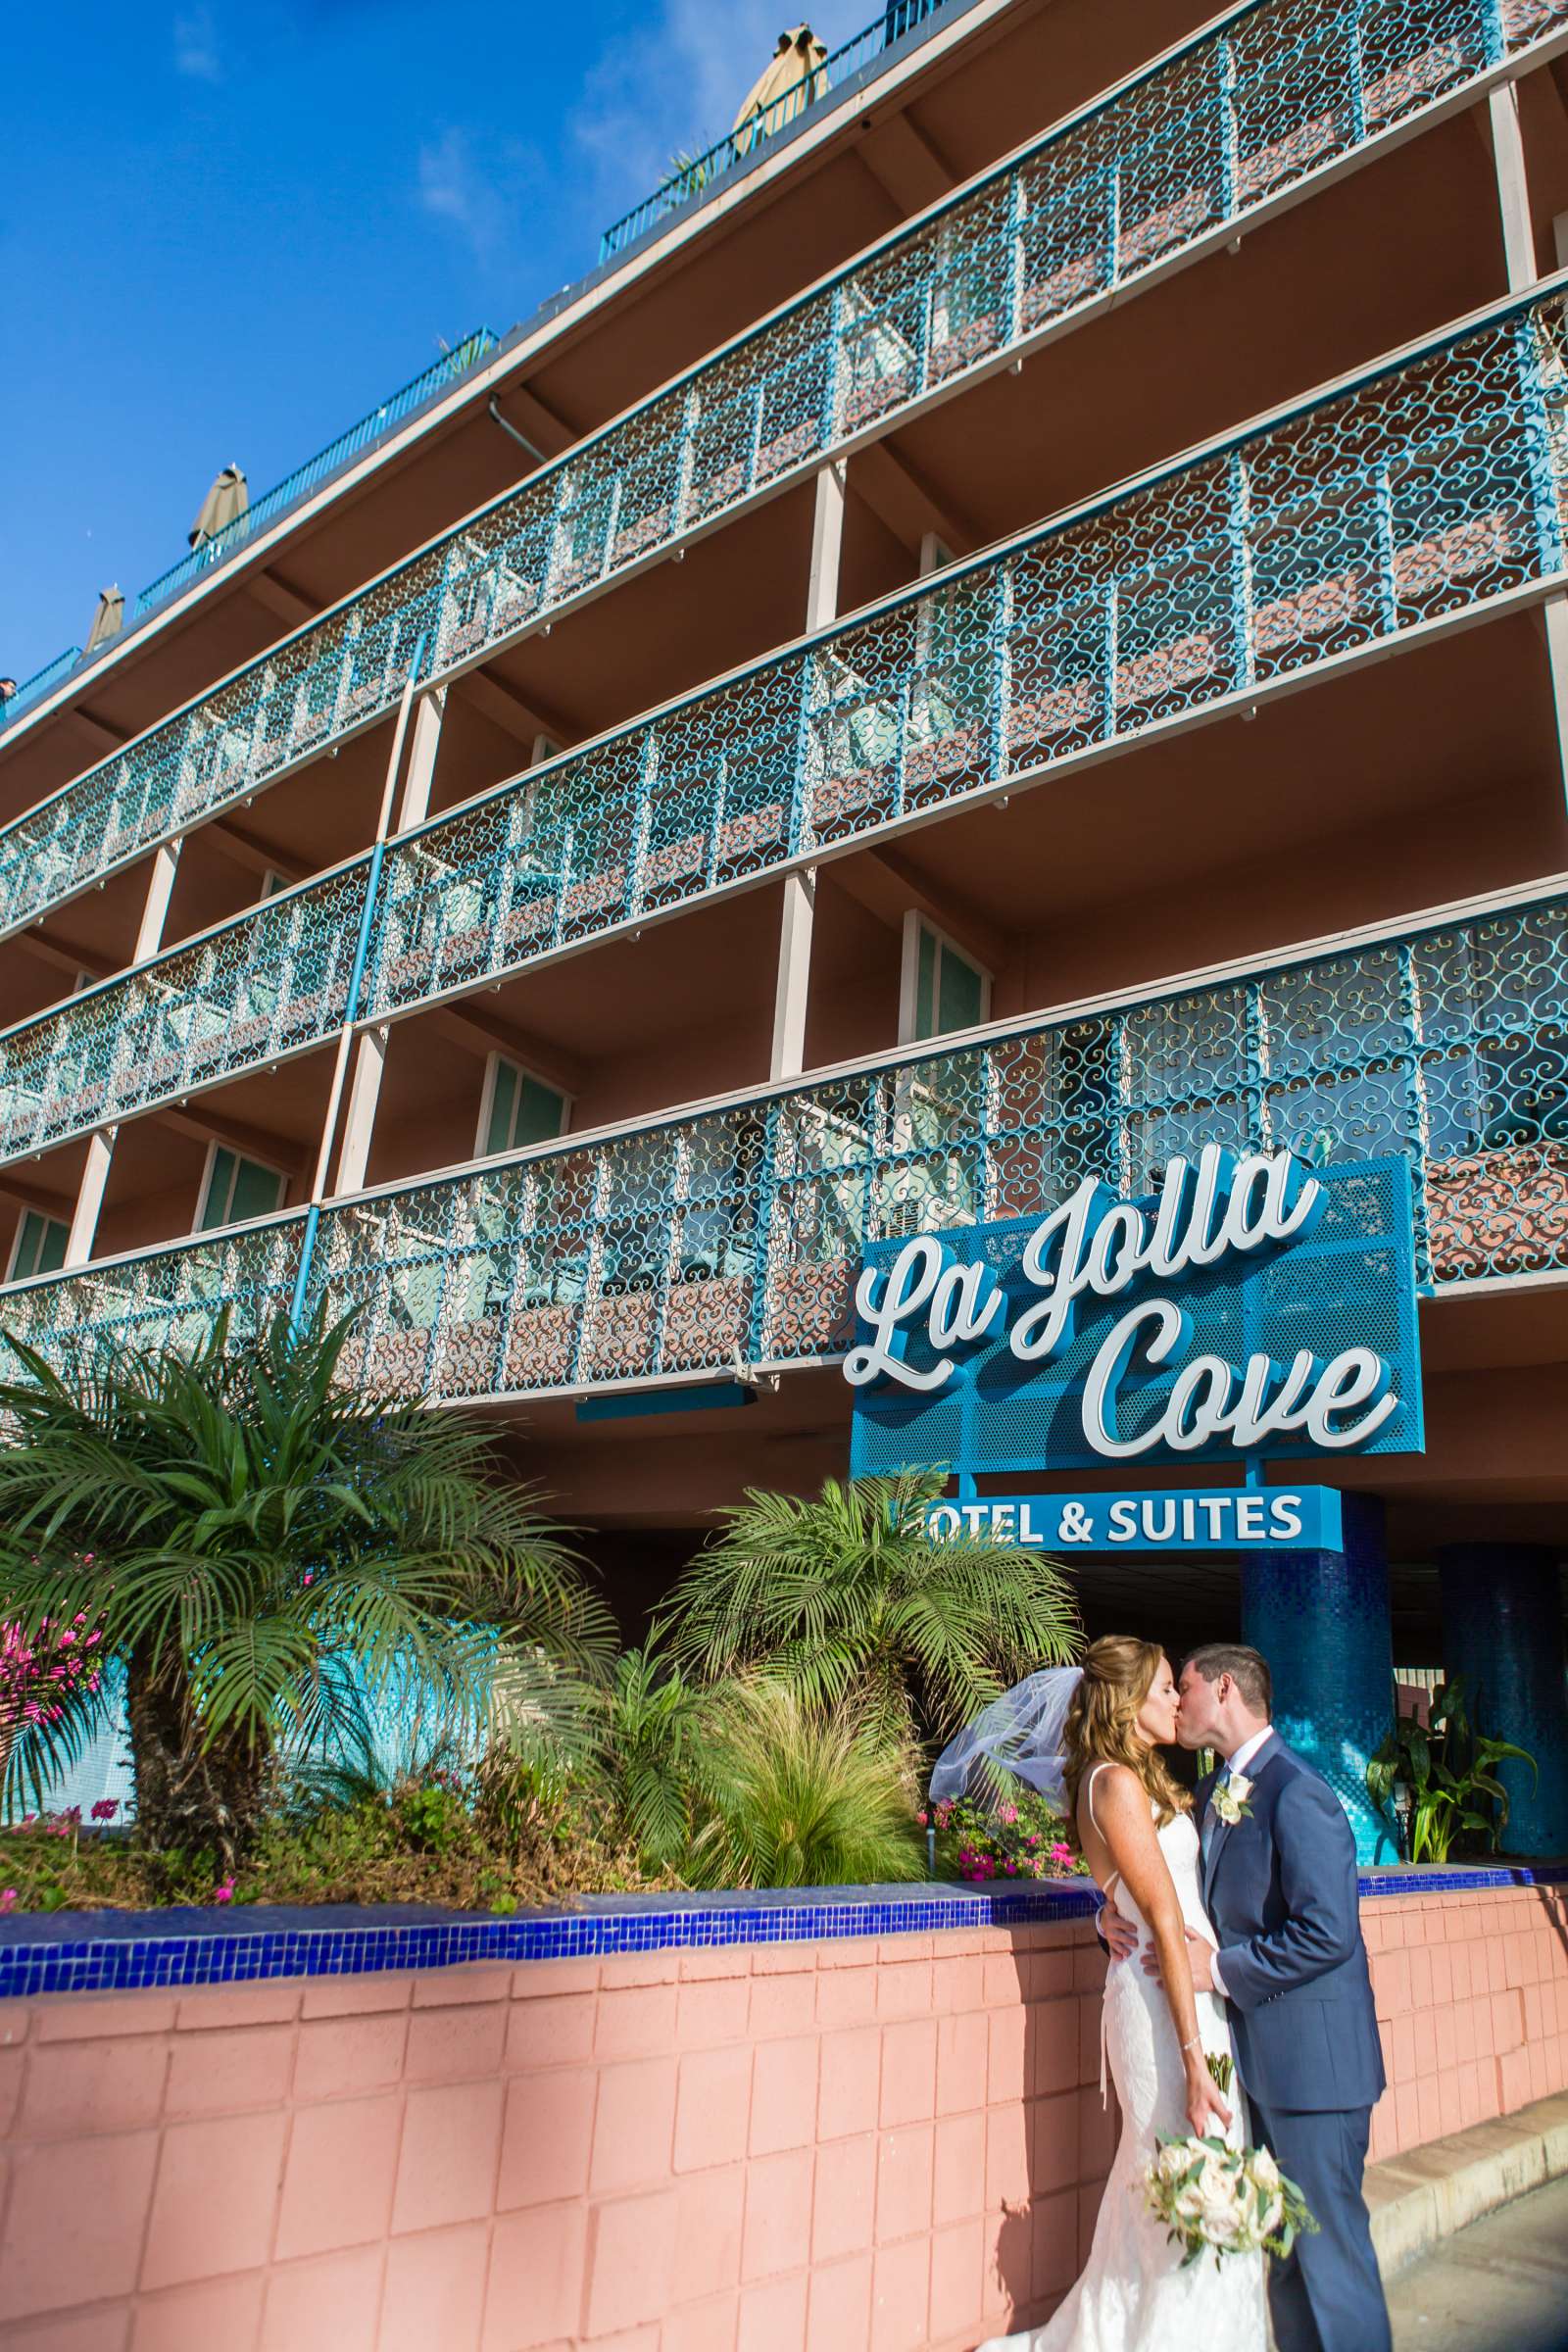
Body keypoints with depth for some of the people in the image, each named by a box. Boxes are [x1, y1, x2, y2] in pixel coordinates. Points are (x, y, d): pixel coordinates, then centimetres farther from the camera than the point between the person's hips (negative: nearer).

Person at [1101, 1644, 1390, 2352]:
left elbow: (1327, 1934, -26)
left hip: (1311, 2054, -9)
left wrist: (1220, 1969, -20)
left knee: (1328, 2238, 4)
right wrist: (1115, 1917, -3)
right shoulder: (1213, 1792, 9)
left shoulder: (1295, 1794, -21)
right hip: (1256, 2052, 9)